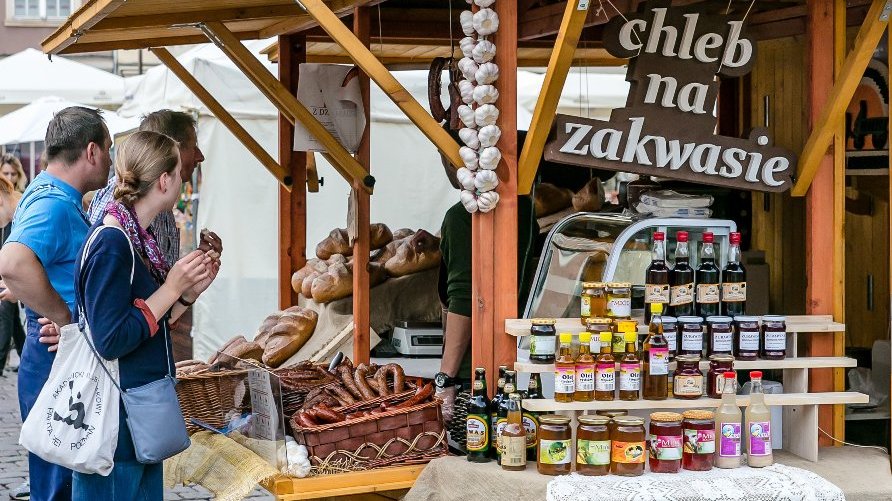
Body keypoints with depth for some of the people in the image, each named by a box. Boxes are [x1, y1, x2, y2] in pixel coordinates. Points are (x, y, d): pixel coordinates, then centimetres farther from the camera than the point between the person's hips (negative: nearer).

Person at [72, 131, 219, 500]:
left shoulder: (134, 238, 10)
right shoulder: (112, 244, -18)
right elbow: (110, 341, -22)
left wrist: (189, 292, 5)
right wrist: (171, 288, -18)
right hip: (116, 418, -10)